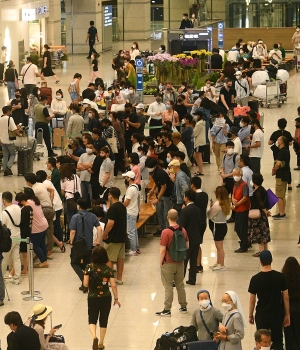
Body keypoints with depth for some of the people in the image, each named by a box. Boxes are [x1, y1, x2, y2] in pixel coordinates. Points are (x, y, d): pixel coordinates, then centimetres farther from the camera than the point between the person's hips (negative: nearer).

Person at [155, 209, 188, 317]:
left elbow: (162, 250, -18)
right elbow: (187, 246, 8)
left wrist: (160, 263, -6)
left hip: (168, 264, -5)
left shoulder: (166, 232, -20)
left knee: (168, 287, 1)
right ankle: (183, 307, 24)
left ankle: (167, 310, 4)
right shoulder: (183, 230, -2)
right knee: (180, 285, 17)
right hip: (180, 263, 5)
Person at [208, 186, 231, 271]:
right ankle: (218, 263, 32)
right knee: (219, 246, 20)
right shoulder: (226, 203, 3)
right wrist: (212, 206, -4)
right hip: (223, 225, 9)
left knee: (219, 246, 1)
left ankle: (221, 265, 8)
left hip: (217, 226, -9)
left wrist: (210, 207, -3)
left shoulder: (217, 204, -23)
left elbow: (209, 215, -16)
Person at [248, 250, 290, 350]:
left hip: (261, 314, -1)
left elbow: (252, 300, -5)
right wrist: (287, 315, 7)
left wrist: (250, 316, 8)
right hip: (277, 314, 1)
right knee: (277, 342, 11)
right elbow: (286, 298, -3)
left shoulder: (255, 279, -11)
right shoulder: (280, 277, -9)